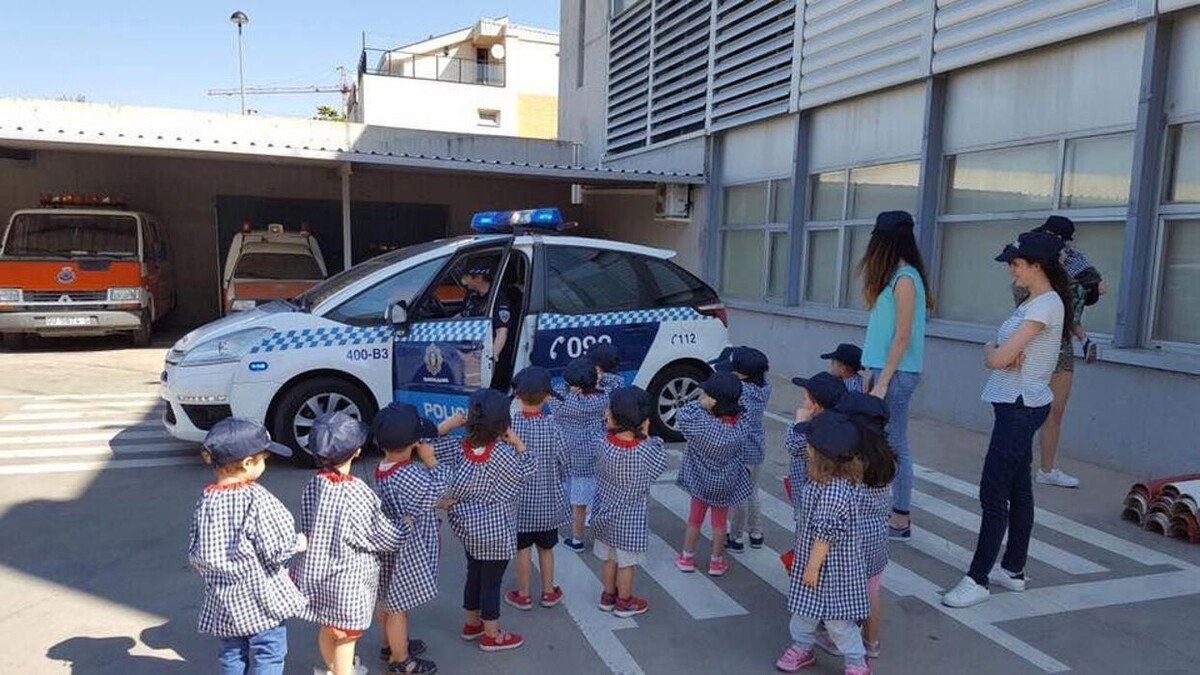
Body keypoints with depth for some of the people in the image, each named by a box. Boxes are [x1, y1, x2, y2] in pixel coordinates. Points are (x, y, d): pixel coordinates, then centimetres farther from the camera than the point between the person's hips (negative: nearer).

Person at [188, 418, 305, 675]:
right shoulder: (256, 499, -22)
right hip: (262, 597, -5)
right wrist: (298, 544, -1)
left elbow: (196, 555, 2)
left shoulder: (206, 501, -5)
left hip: (223, 598, 6)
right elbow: (276, 550, -20)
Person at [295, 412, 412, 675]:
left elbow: (310, 528, 1)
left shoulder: (315, 485, -9)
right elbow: (384, 537, -15)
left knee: (328, 628, 27)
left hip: (318, 571, 7)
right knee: (346, 636, 11)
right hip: (348, 577, -6)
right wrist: (407, 524, 2)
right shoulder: (355, 492, -25)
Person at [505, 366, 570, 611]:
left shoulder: (511, 425, -17)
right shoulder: (552, 427, -13)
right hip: (548, 499, 1)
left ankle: (523, 595, 23)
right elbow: (562, 463, -4)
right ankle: (549, 592, 30)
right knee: (546, 547, 17)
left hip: (520, 499, -1)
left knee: (522, 548, 12)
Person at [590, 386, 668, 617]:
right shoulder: (644, 451, -26)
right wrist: (648, 437, -9)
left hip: (606, 513, 4)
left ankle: (608, 596, 38)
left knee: (609, 558, 21)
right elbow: (660, 463, -7)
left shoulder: (606, 443, -17)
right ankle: (624, 602, 29)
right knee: (626, 562, 14)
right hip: (630, 518, -4)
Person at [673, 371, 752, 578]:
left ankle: (686, 558, 35)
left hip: (700, 479, -1)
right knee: (720, 521, 20)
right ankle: (717, 561, 34)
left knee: (695, 518, 20)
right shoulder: (742, 428, -21)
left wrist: (701, 404, -23)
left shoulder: (702, 423, -32)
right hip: (725, 483, 1)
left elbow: (684, 413, -22)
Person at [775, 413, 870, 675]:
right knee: (804, 608, 23)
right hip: (810, 556, 9)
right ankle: (802, 646, 43)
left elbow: (825, 535, -27)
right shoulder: (835, 478, -4)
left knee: (836, 617, 9)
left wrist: (813, 567, -17)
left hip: (830, 566, -9)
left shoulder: (834, 492, -34)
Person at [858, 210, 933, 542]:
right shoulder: (896, 276, 15)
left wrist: (882, 383, -17)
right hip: (887, 370, 9)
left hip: (896, 374, -9)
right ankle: (897, 514, 21)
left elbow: (902, 337, -17)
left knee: (895, 446, -2)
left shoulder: (905, 279, -13)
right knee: (885, 443, 12)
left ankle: (900, 521, 7)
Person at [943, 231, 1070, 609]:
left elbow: (997, 359, -23)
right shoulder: (1033, 302, 14)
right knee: (1018, 491, 15)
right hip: (1018, 406, 10)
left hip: (1021, 408, -10)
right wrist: (999, 351, -12)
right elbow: (995, 350, 10)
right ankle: (1013, 571, 24)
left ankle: (978, 580, -2)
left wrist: (995, 353, -1)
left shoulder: (1047, 305, -17)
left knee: (993, 493, -8)